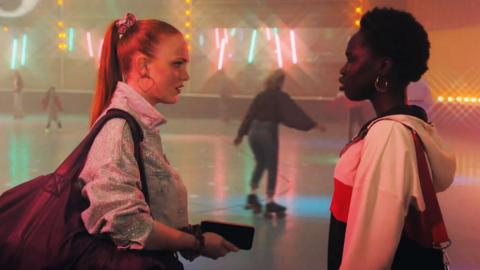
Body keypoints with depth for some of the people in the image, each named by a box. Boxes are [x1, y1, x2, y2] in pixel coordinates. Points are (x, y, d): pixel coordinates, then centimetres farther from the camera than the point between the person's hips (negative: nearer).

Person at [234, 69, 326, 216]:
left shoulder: (260, 95, 11)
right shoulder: (281, 97, -4)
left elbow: (249, 115, 13)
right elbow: (295, 113, -11)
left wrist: (241, 134, 19)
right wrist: (313, 124, -11)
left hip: (254, 131, 6)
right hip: (268, 132, -6)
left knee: (260, 164, 23)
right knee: (272, 168, 5)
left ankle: (252, 195, 17)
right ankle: (270, 203, 7)